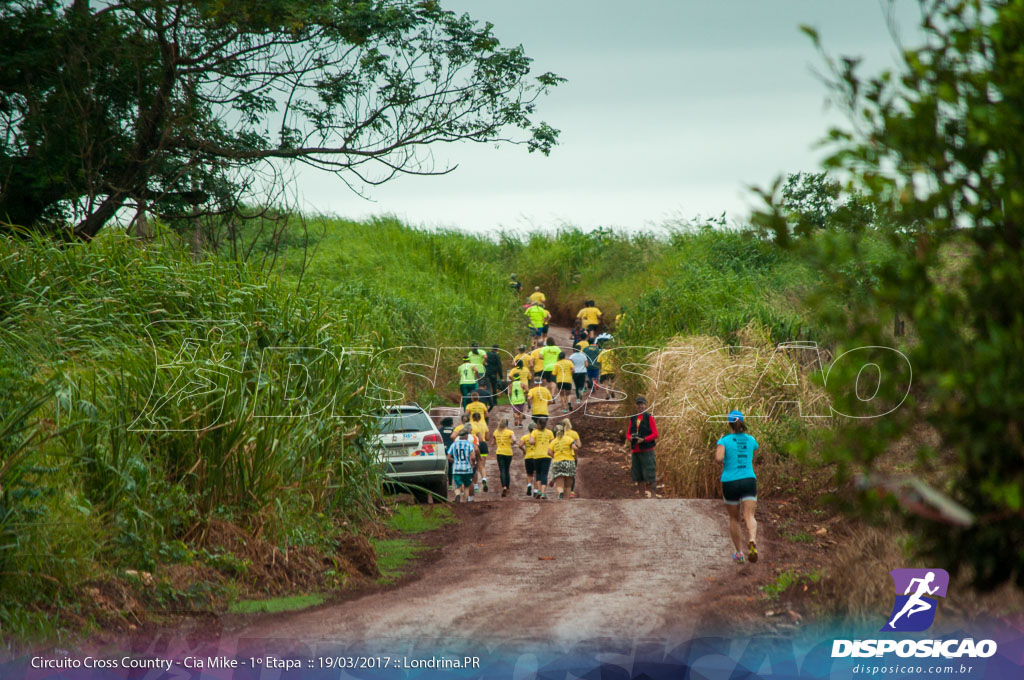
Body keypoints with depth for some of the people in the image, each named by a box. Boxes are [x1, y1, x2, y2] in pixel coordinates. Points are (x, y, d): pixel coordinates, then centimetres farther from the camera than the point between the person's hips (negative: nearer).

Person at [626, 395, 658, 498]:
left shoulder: (649, 418, -3)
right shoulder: (633, 418, 12)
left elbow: (655, 434, -6)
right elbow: (628, 433, 17)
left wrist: (643, 439, -18)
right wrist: (630, 437, -6)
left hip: (647, 450, -6)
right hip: (635, 450, 6)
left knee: (648, 474, -8)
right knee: (638, 475, 10)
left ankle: (650, 493, -5)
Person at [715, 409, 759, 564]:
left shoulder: (724, 440, -6)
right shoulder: (750, 440, 6)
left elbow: (718, 459, -21)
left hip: (730, 483, -1)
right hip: (749, 481, 1)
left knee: (734, 518, 17)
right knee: (749, 517, -10)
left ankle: (739, 553, 23)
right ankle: (752, 542, -40)